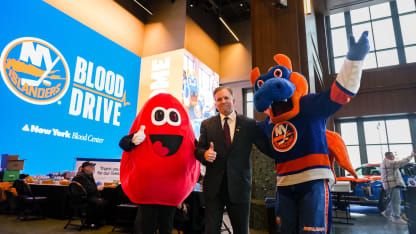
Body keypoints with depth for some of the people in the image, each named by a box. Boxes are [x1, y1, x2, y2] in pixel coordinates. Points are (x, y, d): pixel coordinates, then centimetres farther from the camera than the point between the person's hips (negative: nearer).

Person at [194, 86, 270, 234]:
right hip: (214, 187, 1)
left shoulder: (249, 124, 2)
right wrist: (205, 154, -17)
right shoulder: (207, 125, 6)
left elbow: (267, 148, -4)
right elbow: (198, 149, 4)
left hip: (239, 187, 0)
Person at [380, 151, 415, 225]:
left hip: (393, 184, 11)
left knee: (394, 201, 18)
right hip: (392, 184, -11)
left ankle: (387, 213, 27)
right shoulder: (388, 162, -14)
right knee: (396, 201, -7)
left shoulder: (385, 163, 21)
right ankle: (396, 218, -3)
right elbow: (401, 162, -18)